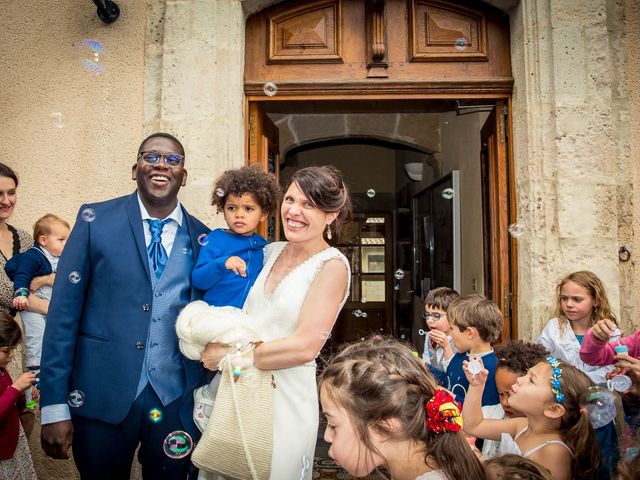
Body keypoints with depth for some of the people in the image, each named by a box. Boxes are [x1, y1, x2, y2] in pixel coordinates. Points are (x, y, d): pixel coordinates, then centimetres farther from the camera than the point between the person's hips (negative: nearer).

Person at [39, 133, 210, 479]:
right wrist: (54, 405, -9)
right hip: (102, 395, -1)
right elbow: (64, 311, -6)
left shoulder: (202, 238, 1)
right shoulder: (95, 220, -3)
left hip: (176, 399, 2)